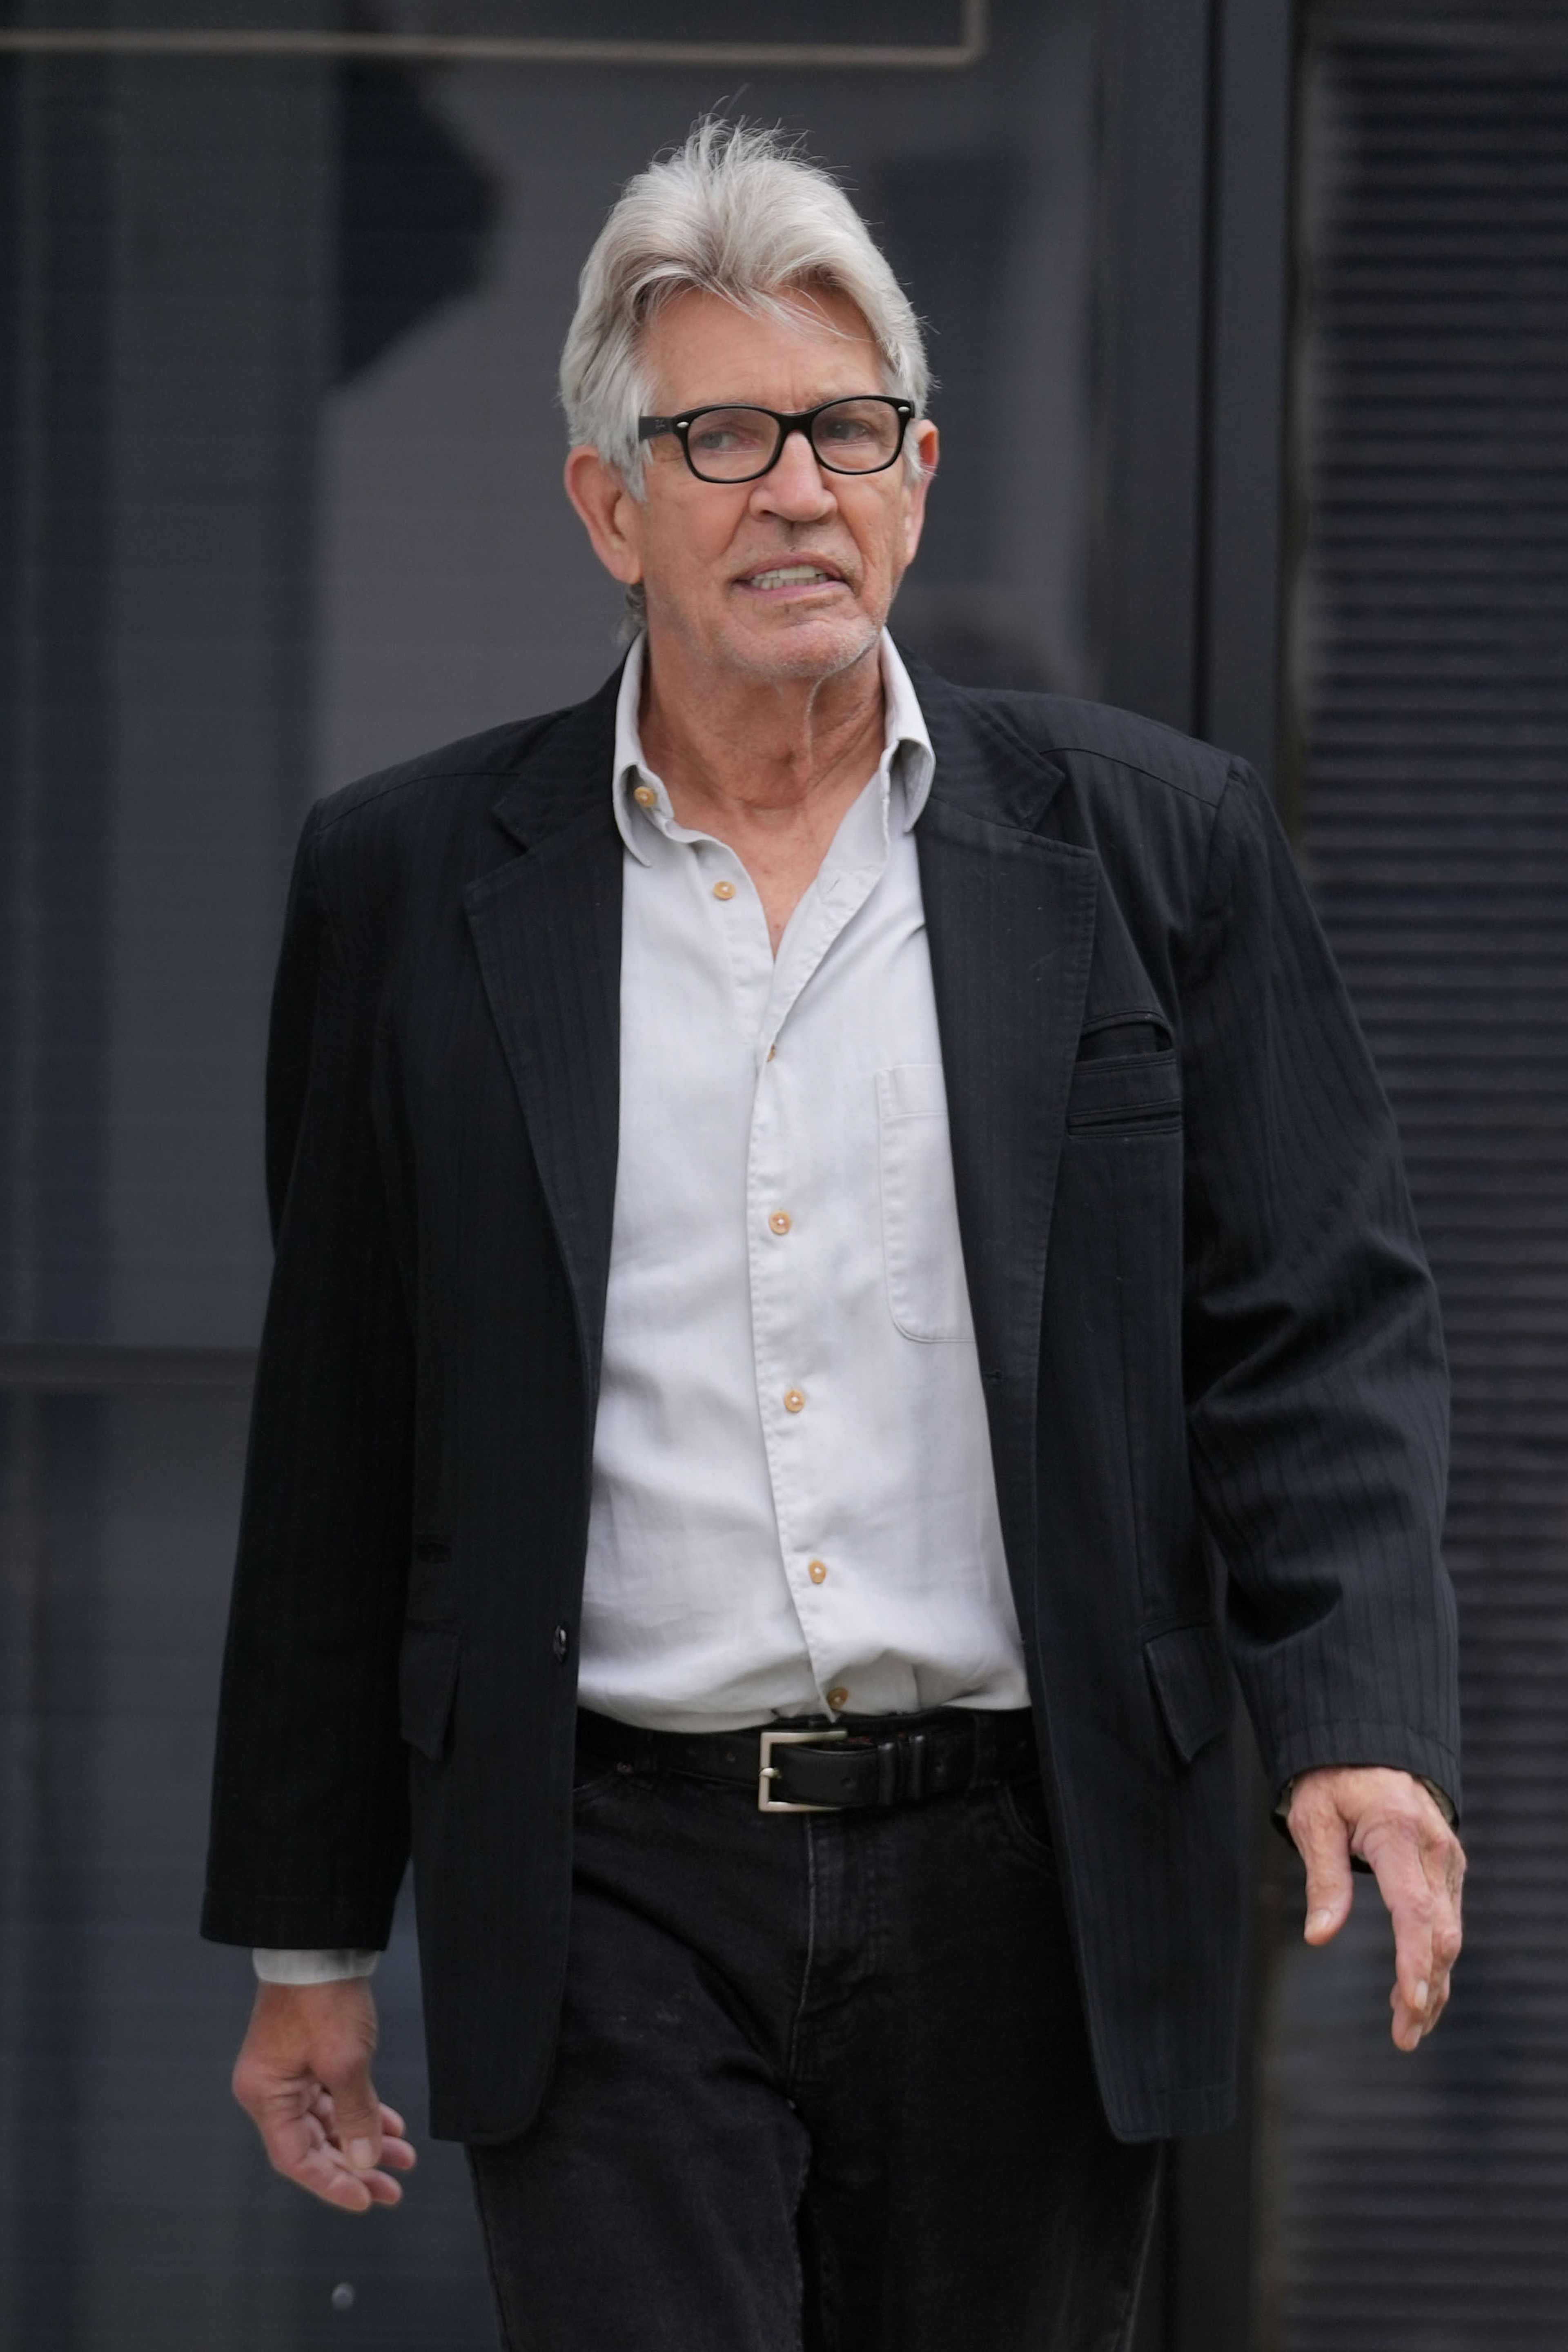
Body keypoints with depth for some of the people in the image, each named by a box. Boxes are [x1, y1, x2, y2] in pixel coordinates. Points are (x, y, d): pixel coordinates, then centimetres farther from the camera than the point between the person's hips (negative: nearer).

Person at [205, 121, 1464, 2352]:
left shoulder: (1152, 843, 5)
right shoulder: (413, 884, 5)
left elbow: (1322, 1320, 4)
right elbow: (339, 1435, 8)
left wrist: (1360, 1724, -13)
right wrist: (308, 1937, 9)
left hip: (1021, 1899, 1)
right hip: (612, 1898, -1)